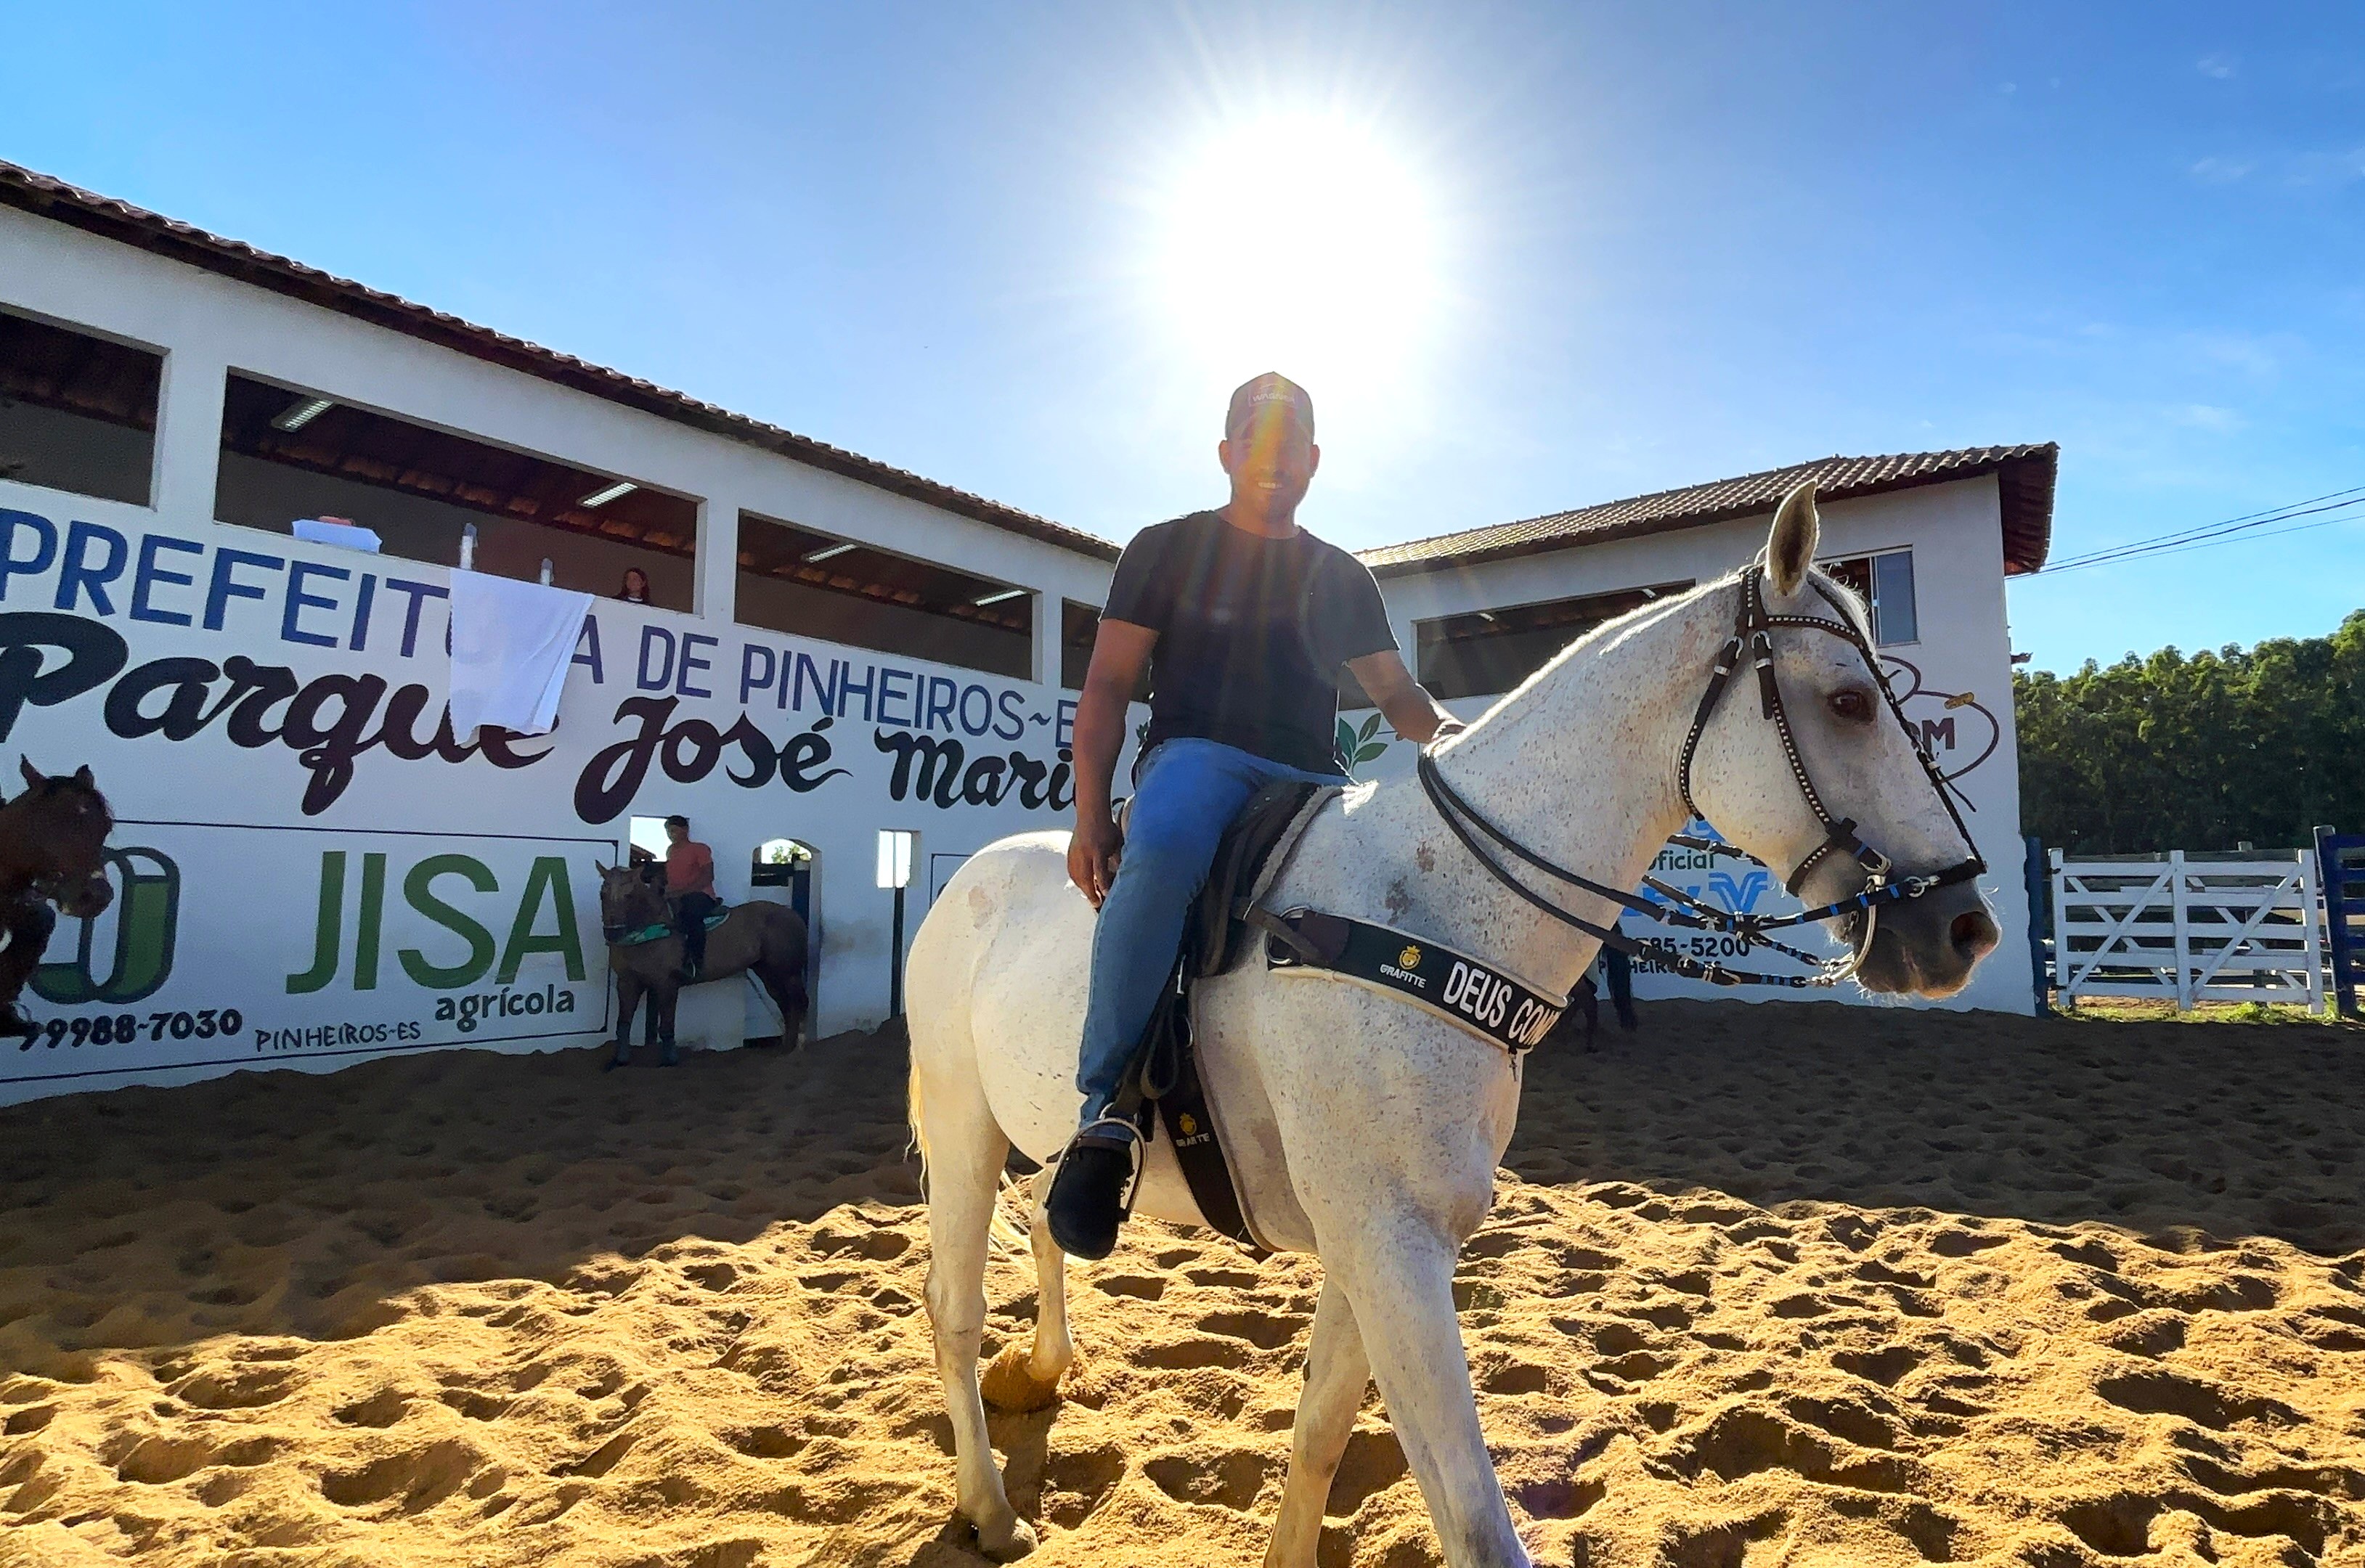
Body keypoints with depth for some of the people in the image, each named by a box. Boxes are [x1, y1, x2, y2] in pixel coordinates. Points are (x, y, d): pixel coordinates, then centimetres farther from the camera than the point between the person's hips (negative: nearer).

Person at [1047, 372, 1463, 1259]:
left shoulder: (1341, 578, 23)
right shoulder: (1168, 550, 12)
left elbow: (1395, 694, 23)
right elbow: (1107, 687, 6)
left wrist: (1442, 728, -3)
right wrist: (1090, 816, -8)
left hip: (1313, 784, 4)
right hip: (1195, 759, -4)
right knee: (1165, 847, -41)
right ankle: (1108, 1111, -31)